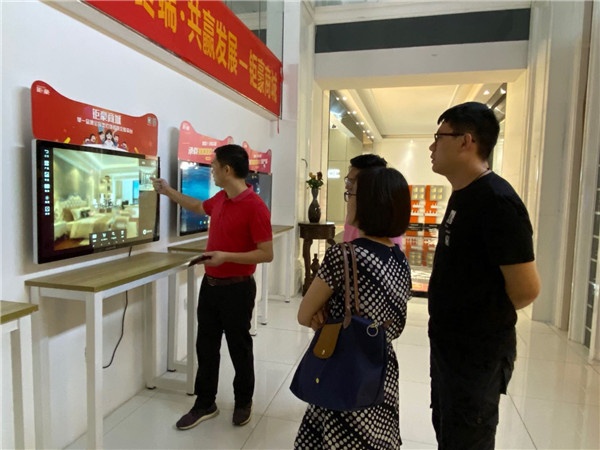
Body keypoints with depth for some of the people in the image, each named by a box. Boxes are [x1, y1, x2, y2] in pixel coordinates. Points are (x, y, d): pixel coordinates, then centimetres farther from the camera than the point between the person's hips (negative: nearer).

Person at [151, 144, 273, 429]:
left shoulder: (255, 206, -20)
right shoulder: (220, 199, 5)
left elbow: (266, 254, -20)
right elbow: (198, 207, 29)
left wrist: (226, 256, -26)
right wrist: (168, 191, 30)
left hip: (237, 289, -8)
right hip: (210, 284, 8)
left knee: (239, 348, 10)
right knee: (205, 346, 15)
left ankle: (243, 402, 32)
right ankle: (205, 404, 31)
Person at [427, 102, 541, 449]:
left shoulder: (497, 201, -23)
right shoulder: (461, 195, 6)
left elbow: (526, 289, -21)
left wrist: (485, 319, -4)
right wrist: (456, 320, 8)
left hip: (478, 352, -9)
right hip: (448, 343, 9)